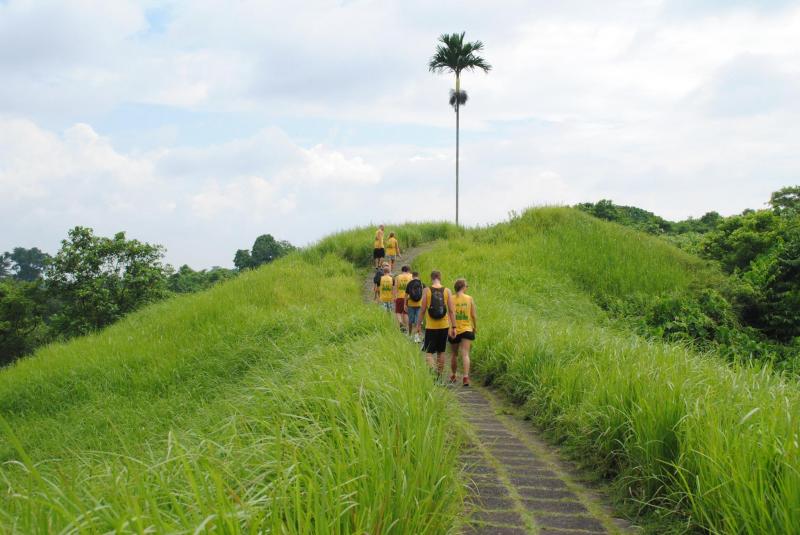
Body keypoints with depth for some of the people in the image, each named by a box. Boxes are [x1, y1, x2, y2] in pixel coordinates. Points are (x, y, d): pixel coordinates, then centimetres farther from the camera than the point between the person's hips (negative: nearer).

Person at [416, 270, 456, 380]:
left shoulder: (427, 290, -6)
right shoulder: (447, 291, -2)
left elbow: (422, 310, -6)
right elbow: (451, 311, -4)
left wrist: (418, 325, 3)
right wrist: (453, 327, 1)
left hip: (431, 327, -3)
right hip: (444, 326, 3)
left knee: (428, 352, 2)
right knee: (441, 352, 15)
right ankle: (439, 376, 21)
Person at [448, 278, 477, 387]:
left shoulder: (451, 299, -5)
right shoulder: (469, 299, -3)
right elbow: (474, 315, 0)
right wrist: (475, 327, 14)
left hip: (454, 330, 1)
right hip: (467, 330, -1)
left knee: (454, 354, 16)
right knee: (465, 354, -6)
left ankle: (453, 376, 29)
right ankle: (466, 377, -20)